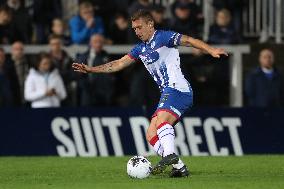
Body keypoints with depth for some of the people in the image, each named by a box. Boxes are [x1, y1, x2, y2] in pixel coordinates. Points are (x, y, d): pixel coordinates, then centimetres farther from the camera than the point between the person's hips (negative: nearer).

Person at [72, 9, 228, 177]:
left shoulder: (163, 37, -1)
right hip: (168, 93, 9)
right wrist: (91, 69, 21)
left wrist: (211, 50, -26)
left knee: (162, 119, -33)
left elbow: (189, 41, -11)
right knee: (151, 135, 0)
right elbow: (119, 64, 26)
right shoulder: (141, 49, 23)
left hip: (177, 89, -9)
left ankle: (170, 155, -50)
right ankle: (179, 167, -7)